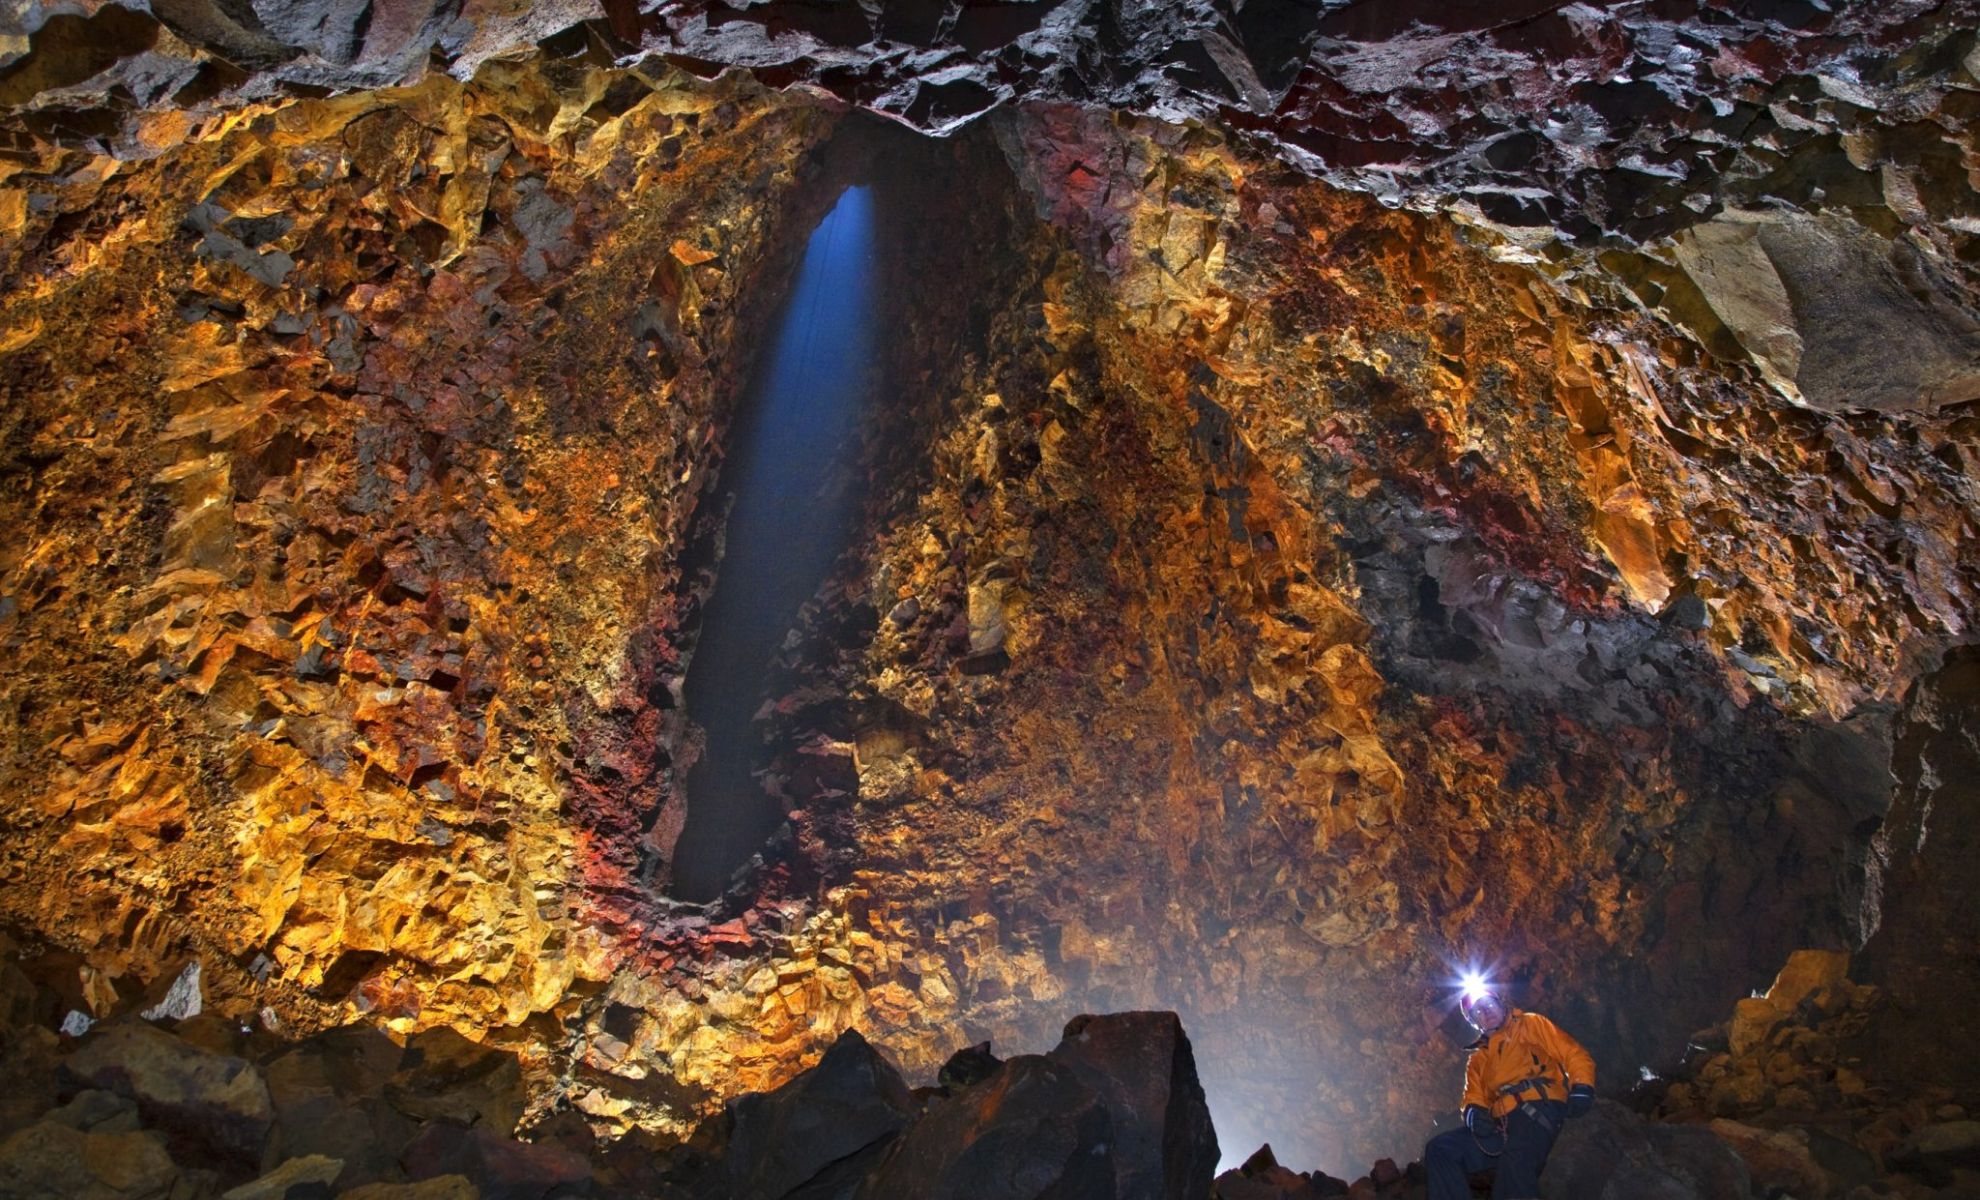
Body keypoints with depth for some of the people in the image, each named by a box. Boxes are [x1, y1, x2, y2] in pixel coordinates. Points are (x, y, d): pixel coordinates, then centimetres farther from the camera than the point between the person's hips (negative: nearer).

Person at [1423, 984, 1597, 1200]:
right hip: (1501, 1127, 6)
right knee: (1440, 1150, -13)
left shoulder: (1531, 1025, 19)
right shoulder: (1477, 1060, 31)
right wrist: (1473, 1112, -5)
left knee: (1514, 1157, -37)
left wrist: (1581, 1088, -10)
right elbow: (1474, 1098, 19)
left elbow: (1574, 1055, 9)